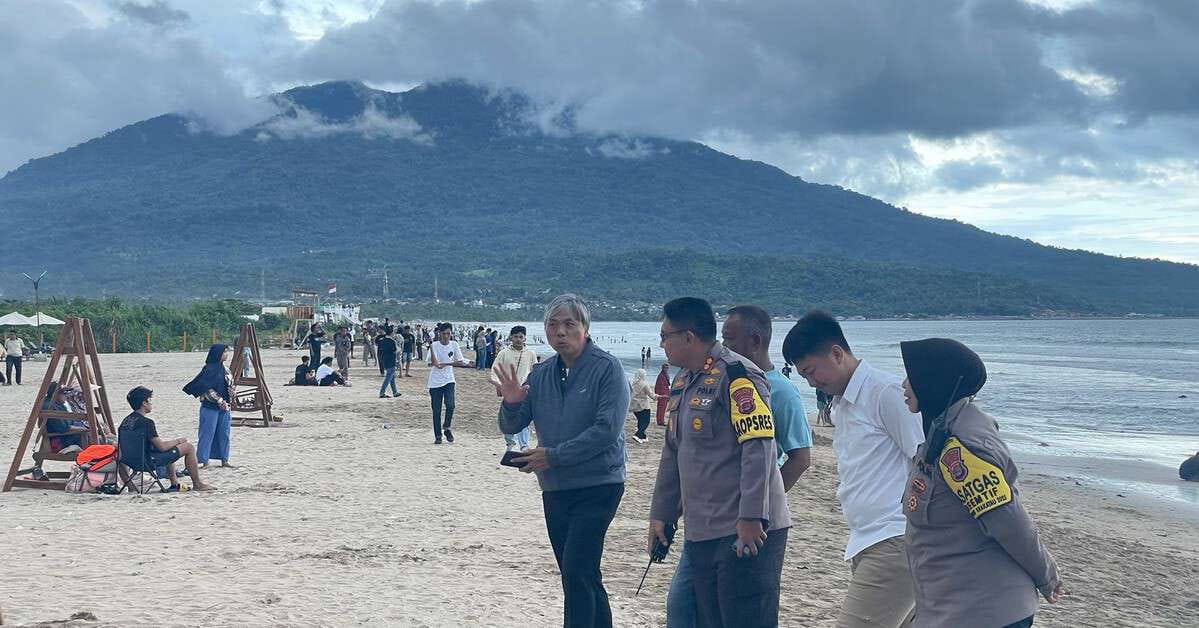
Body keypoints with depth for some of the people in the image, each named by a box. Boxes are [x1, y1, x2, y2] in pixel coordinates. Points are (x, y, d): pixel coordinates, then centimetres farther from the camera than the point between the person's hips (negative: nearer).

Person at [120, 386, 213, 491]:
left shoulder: (126, 420, 6)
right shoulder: (146, 422, -23)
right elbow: (162, 447, -20)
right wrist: (178, 441, -2)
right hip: (149, 460, -9)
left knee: (169, 448, 34)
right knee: (189, 447, -1)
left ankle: (175, 484, 35)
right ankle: (198, 484, 11)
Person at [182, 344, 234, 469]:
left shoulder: (224, 369, 13)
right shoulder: (209, 369, -11)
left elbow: (229, 387, 22)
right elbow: (207, 388, -16)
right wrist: (220, 401, -17)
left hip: (224, 407, 8)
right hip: (210, 407, -8)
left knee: (224, 433, 10)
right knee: (208, 433, -4)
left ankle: (224, 459, 17)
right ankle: (204, 460, 0)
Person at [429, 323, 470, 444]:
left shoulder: (454, 344, 2)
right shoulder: (435, 345, -6)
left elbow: (460, 362, 2)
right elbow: (434, 363, -18)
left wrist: (445, 364, -12)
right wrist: (431, 347, -31)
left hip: (448, 380, 1)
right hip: (435, 381, -1)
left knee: (450, 405, -18)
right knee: (436, 410, 1)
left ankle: (446, 428, 7)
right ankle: (437, 436, 12)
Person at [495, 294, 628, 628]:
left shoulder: (607, 368, -10)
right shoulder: (541, 373, 9)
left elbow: (608, 429, -19)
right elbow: (510, 428, 10)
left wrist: (553, 456, -20)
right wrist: (512, 403, -13)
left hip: (598, 486, -6)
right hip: (554, 488, 7)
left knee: (576, 573, -15)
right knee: (583, 577, 14)